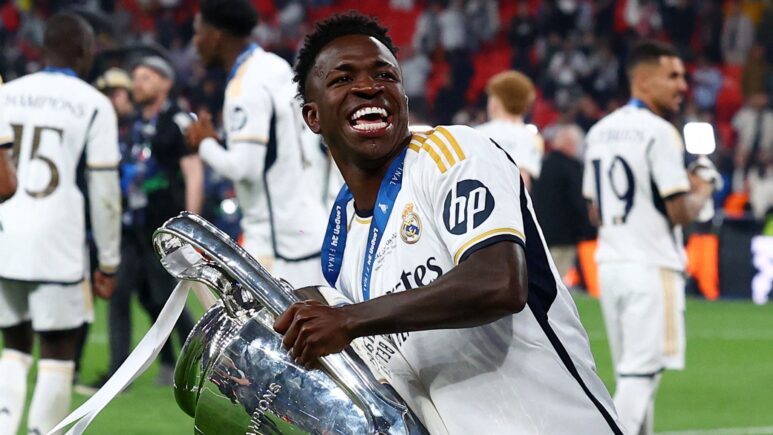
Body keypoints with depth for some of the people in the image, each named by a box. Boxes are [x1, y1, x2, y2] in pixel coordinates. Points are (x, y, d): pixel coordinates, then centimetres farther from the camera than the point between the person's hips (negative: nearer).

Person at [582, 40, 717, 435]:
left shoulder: (599, 132, 12)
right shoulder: (658, 132, -13)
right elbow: (680, 212, -16)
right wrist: (700, 194, 6)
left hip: (609, 265, 8)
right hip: (651, 268, -8)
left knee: (631, 373, 14)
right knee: (641, 372, -8)